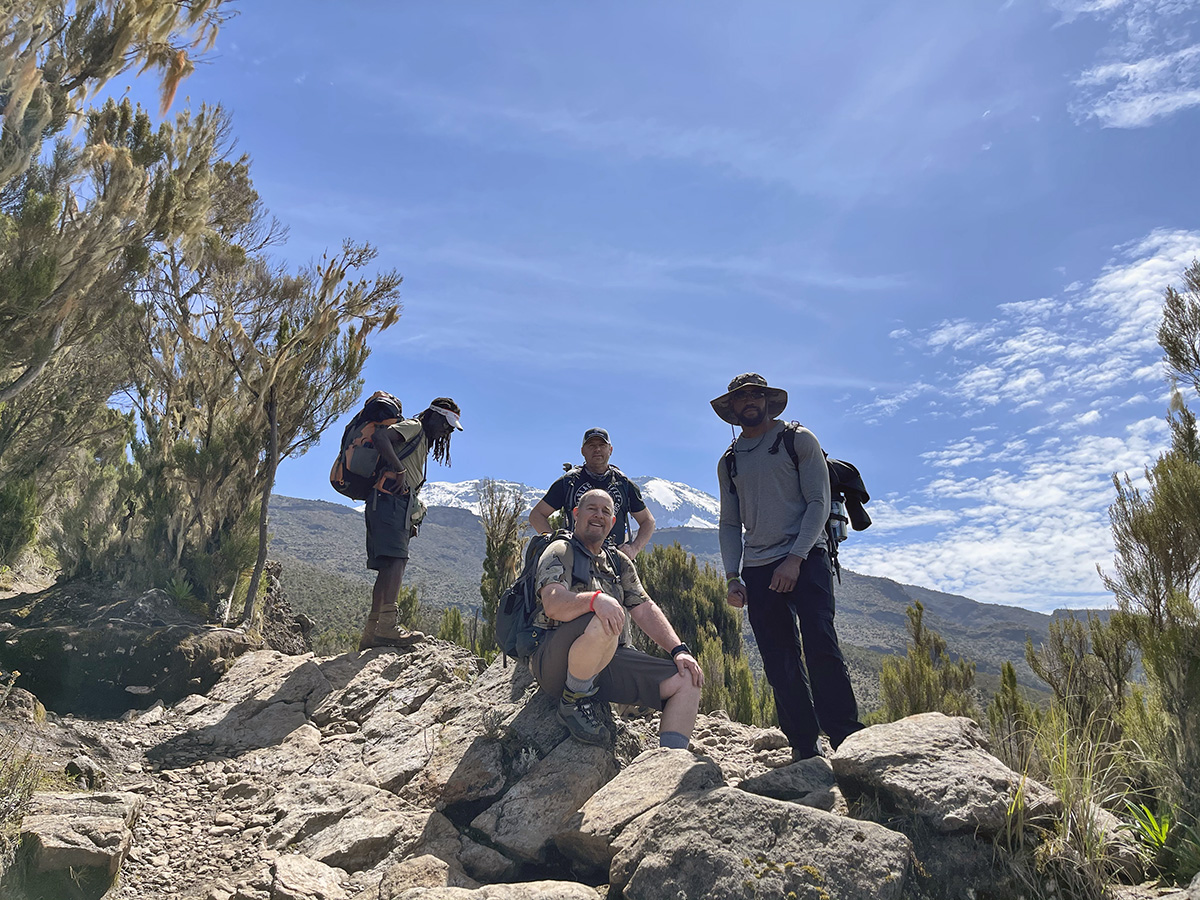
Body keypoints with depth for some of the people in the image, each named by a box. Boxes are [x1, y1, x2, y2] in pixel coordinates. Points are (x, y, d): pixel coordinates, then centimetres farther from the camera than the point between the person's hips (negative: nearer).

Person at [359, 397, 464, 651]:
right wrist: (400, 471, -18)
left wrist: (410, 520, 16)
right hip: (389, 497, -10)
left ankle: (372, 633, 1)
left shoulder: (422, 442, 31)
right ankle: (387, 625, -30)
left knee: (389, 566, 3)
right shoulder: (413, 427, 5)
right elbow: (382, 438, -15)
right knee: (396, 559, -21)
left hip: (400, 504, 10)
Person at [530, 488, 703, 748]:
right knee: (604, 623, -38)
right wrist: (595, 599, -39)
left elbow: (644, 609, 14)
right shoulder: (560, 552, 0)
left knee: (687, 680, -9)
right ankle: (574, 700, -14)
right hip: (555, 662, -6)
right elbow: (553, 604, -19)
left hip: (610, 660, 6)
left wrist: (679, 650, -1)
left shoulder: (619, 562, 21)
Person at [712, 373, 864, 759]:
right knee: (780, 663, 0)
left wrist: (794, 558, -14)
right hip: (757, 570, 4)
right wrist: (732, 577, 3)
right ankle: (805, 749, 8)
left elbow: (818, 502, -2)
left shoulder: (799, 440, 6)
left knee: (820, 646, -16)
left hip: (805, 559, -3)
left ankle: (848, 739, -7)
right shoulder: (728, 462, 17)